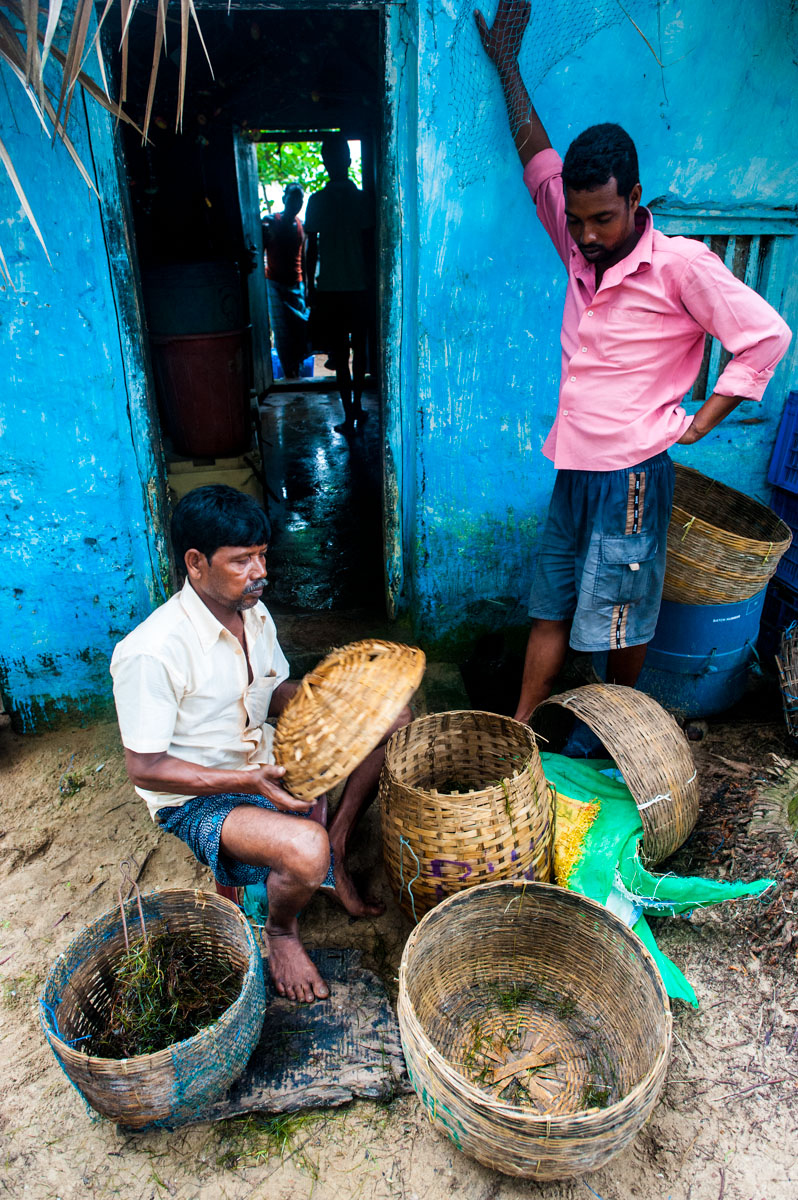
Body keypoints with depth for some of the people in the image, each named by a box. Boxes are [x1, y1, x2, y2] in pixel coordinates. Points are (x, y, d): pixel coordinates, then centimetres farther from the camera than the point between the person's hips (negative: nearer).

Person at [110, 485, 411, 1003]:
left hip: (268, 761, 7)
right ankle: (281, 930, 1)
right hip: (196, 796, -7)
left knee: (394, 720, -1)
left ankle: (337, 846, 7)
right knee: (305, 848, -36)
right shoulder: (151, 653, -26)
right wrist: (248, 782, -31)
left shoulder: (254, 614, -2)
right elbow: (144, 767, -21)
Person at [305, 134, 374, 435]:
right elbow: (368, 245, 0)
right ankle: (357, 407, 26)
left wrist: (310, 284, 6)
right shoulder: (361, 198, -2)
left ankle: (349, 416, 0)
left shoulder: (317, 200, -4)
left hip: (329, 289, -1)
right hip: (359, 286, 2)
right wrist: (369, 280, 10)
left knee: (339, 355, 1)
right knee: (359, 350, 15)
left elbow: (311, 248, -3)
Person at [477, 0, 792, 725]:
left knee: (622, 618, 8)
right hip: (574, 469, 6)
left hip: (632, 473, -6)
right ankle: (519, 730, 22)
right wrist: (507, 64, 26)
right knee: (551, 607, 12)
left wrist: (702, 421, -7)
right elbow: (539, 161, 19)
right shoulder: (581, 252, 6)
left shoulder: (679, 265, -11)